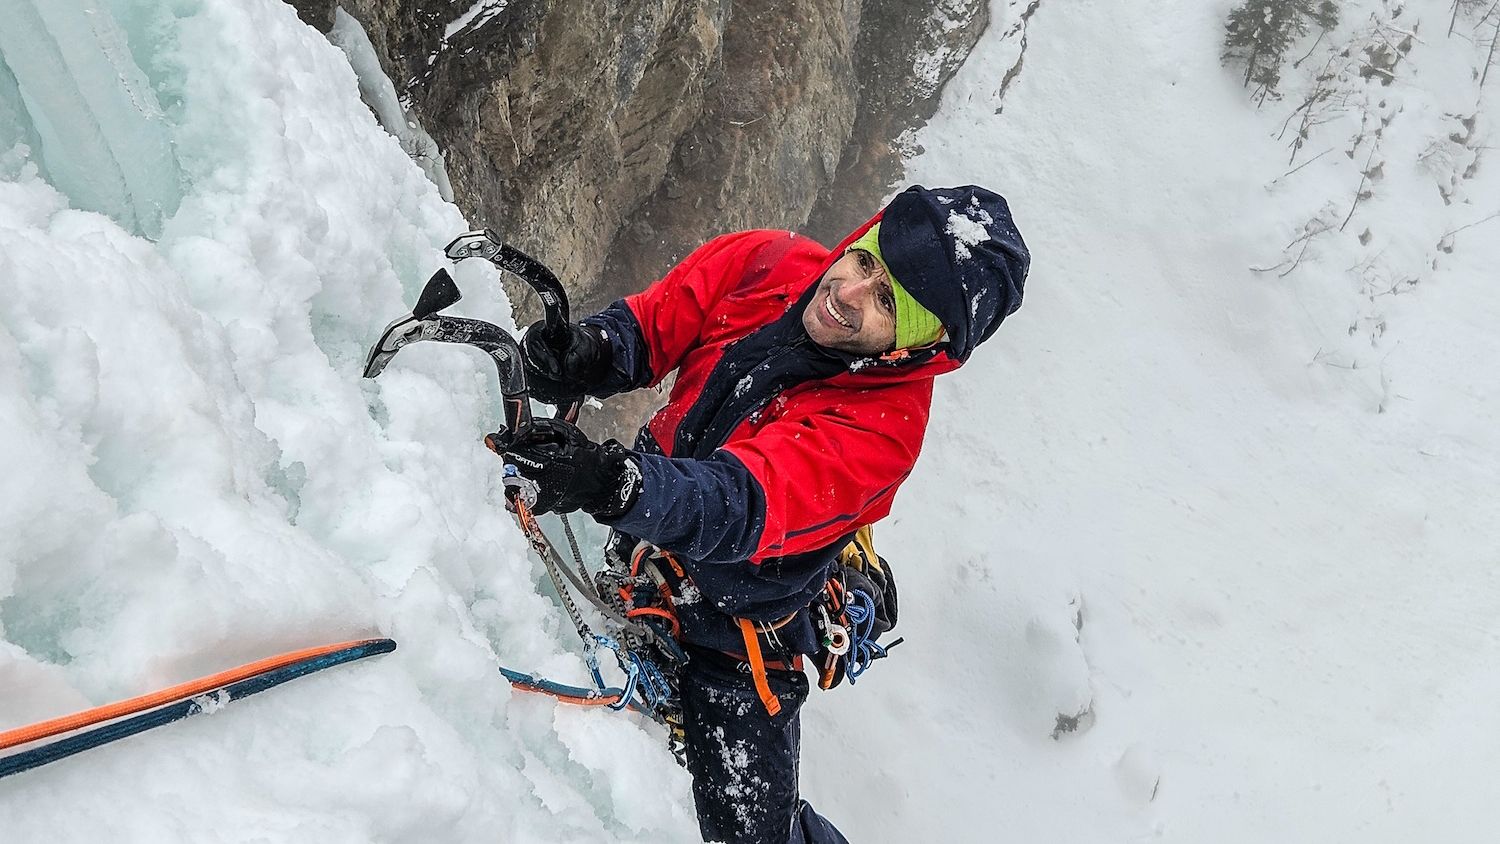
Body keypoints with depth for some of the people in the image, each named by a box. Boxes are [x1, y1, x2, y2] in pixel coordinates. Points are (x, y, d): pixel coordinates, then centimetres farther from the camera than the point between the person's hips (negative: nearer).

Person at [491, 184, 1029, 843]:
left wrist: (613, 482, -62)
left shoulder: (882, 425, -32)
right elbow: (653, 323, -7)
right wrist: (591, 353, -30)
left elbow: (739, 506, -44)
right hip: (636, 562, 5)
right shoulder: (765, 263, -15)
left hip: (732, 636, -5)